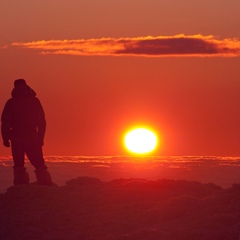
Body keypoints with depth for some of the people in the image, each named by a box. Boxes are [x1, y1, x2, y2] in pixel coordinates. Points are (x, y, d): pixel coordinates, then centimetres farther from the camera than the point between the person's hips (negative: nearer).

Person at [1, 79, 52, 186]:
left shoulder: (11, 103, 0)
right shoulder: (34, 101, 4)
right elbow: (42, 122, 4)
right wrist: (40, 138, 10)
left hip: (17, 140, -1)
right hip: (32, 139, 1)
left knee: (18, 166, 4)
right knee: (39, 165, 6)